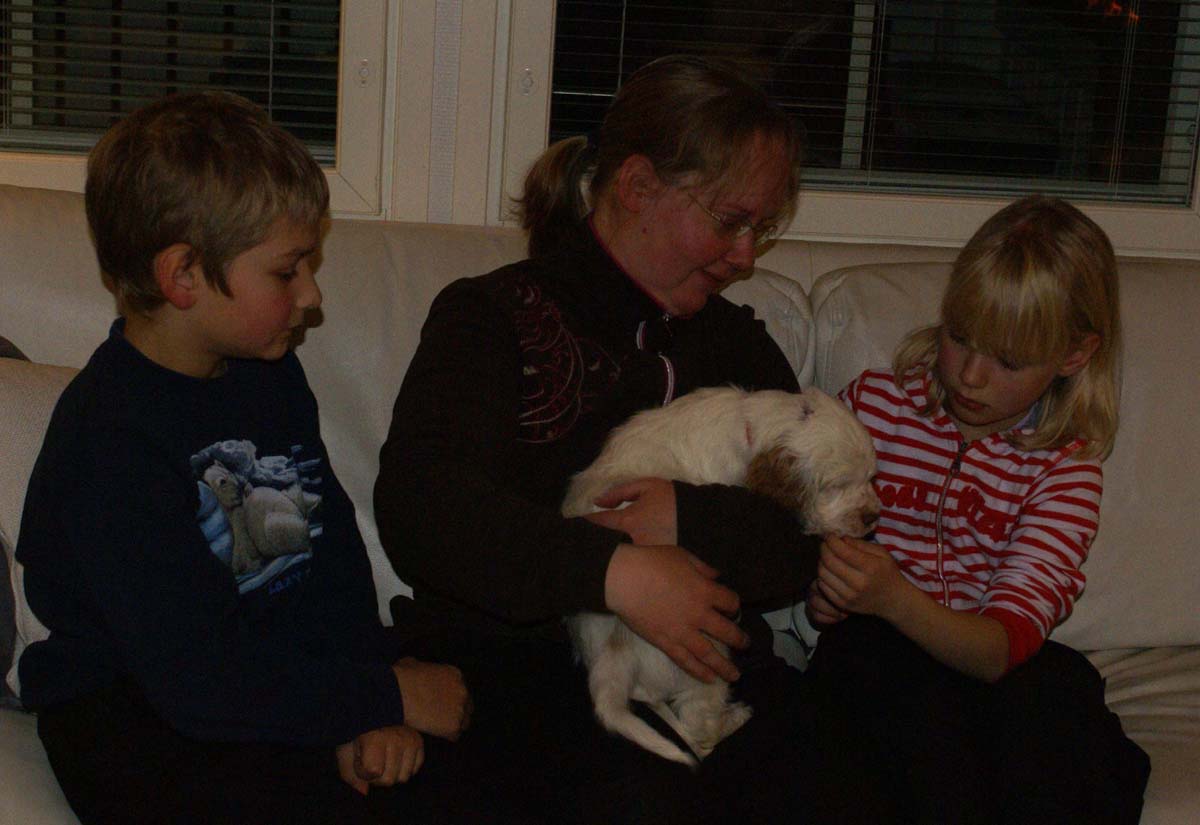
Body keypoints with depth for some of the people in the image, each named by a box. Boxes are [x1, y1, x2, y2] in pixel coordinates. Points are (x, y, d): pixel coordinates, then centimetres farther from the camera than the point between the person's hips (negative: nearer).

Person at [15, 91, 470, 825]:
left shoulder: (270, 375, 6)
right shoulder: (113, 442, -22)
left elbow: (334, 544, 4)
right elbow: (196, 680, -24)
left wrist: (362, 713, -11)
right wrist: (387, 696, -19)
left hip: (280, 666, 8)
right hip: (134, 721, -7)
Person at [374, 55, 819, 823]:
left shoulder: (735, 342, 19)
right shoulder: (493, 318, 4)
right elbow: (417, 509, -14)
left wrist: (696, 522, -14)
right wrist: (614, 571, -26)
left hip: (707, 659, 5)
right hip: (520, 659, -4)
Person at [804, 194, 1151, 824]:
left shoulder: (1066, 469, 0)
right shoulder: (874, 403, 3)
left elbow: (1005, 645, -14)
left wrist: (896, 599, -33)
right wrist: (817, 594, -16)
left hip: (977, 659, 1)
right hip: (875, 653, 0)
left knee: (1061, 679, -31)